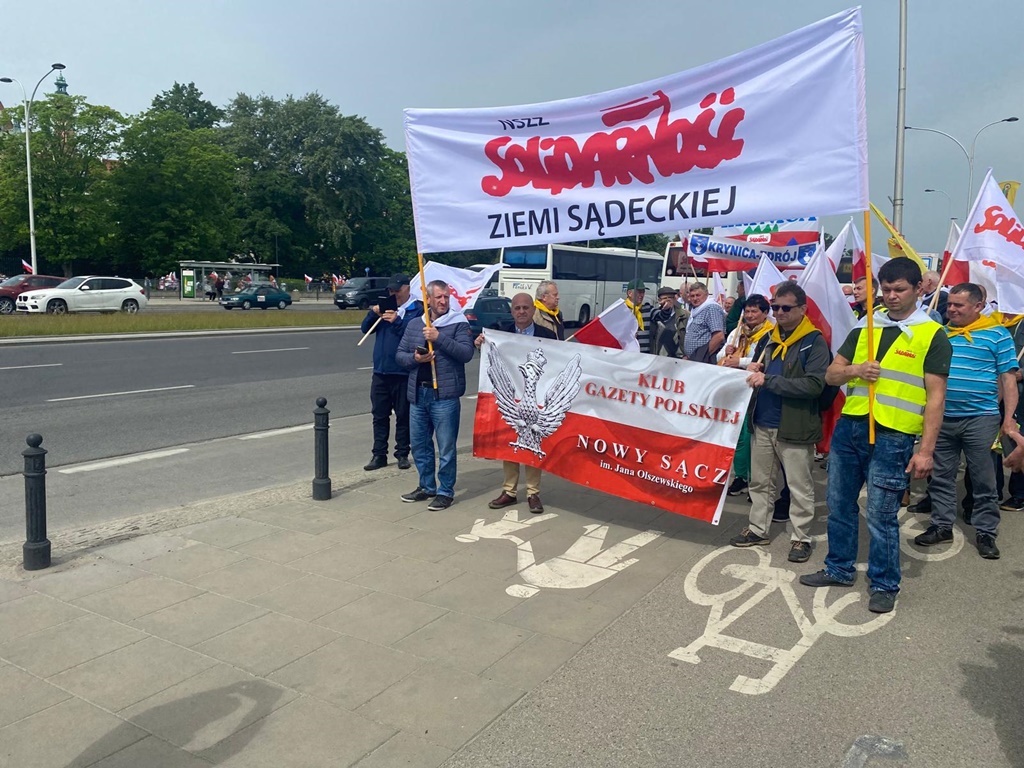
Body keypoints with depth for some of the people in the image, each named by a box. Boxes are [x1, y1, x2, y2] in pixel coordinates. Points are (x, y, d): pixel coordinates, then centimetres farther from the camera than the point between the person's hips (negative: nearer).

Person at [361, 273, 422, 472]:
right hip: (380, 372, 5)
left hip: (403, 373, -5)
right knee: (379, 416, 9)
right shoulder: (385, 307, 15)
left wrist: (397, 321, -24)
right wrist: (373, 313, -8)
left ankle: (402, 454, 16)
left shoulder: (417, 309, -3)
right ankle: (379, 454, 16)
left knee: (403, 416, 5)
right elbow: (366, 329, 8)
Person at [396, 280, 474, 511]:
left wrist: (439, 338, -20)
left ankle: (445, 491, 13)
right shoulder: (414, 324, 13)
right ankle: (427, 486, 30)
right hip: (417, 394, 6)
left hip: (444, 395, -5)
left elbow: (467, 353, -15)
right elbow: (400, 354, 14)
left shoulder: (458, 323, -2)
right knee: (419, 444, 15)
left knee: (446, 447, 0)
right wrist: (415, 358, -7)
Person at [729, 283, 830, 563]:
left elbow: (814, 384, -21)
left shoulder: (814, 342, -9)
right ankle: (758, 529, 28)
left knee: (799, 487, 6)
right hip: (762, 424, 6)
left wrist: (768, 380, -23)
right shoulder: (768, 339, 10)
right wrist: (751, 371, -2)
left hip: (794, 427, -6)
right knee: (760, 482, 15)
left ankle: (801, 538, 18)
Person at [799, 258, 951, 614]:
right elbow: (831, 375, 11)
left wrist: (926, 449, -12)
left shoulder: (932, 335, -3)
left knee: (881, 515, 1)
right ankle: (839, 568, 31)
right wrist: (855, 369, -12)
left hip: (892, 436, -5)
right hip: (849, 425, 5)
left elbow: (935, 397, -6)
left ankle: (884, 585, 20)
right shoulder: (865, 326, 11)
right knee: (839, 504, 14)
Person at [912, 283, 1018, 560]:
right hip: (942, 418, 4)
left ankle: (986, 532, 17)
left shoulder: (997, 334, -1)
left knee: (983, 480, 6)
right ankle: (942, 525, 22)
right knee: (942, 477, 11)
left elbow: (1008, 378, -2)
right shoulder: (940, 333, 7)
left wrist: (1009, 418, -8)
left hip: (980, 419, -3)